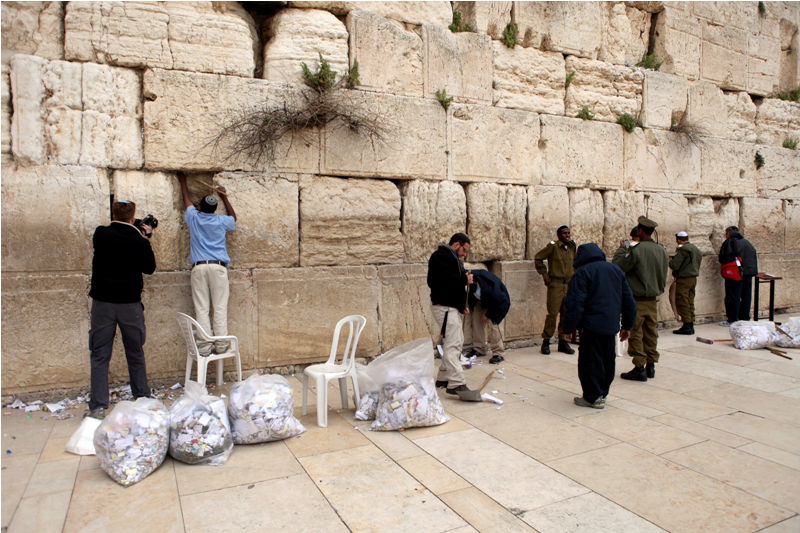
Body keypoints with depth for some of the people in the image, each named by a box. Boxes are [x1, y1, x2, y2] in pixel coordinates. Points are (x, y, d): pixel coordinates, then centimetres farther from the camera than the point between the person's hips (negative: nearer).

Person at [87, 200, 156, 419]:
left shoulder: (100, 234, -4)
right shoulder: (139, 241, -8)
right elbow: (149, 268, 5)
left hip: (103, 302, 0)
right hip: (130, 304, 0)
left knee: (100, 356, 6)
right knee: (136, 355, 12)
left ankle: (98, 407, 3)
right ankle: (143, 401, 20)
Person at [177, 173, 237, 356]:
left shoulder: (194, 217, 8)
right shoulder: (221, 221, 8)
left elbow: (187, 200, 29)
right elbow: (233, 217, 32)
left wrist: (183, 181, 45)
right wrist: (225, 197, 35)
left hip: (199, 267, 0)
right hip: (218, 267, 0)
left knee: (202, 309, -1)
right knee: (220, 308, -1)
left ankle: (204, 346, -5)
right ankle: (221, 345, -3)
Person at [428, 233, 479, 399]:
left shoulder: (452, 258, 20)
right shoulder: (440, 256, -12)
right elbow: (443, 280, -27)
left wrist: (462, 305, 11)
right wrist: (465, 280, -14)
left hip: (452, 306, 11)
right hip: (444, 307, -11)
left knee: (457, 342, 15)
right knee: (452, 344, -14)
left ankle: (443, 378, 22)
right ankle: (456, 383, -14)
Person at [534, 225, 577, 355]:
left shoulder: (572, 247, 8)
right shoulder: (553, 246, -8)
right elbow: (538, 258, -4)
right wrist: (544, 275, -6)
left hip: (569, 285, 5)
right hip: (555, 284, -5)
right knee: (552, 313, -5)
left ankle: (563, 342, 19)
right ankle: (546, 342, 8)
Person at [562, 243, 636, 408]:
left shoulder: (582, 272, -8)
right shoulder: (616, 270, 12)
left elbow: (575, 304, -15)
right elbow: (628, 300, 15)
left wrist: (567, 328, -8)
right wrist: (627, 325, 21)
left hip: (592, 326, -7)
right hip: (612, 326, 7)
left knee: (590, 362, 2)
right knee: (608, 360, 16)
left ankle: (593, 397, 7)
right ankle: (602, 393, 28)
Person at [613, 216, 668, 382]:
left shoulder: (636, 250, -18)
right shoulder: (661, 250, 4)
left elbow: (617, 266, -11)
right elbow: (663, 274, 14)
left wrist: (621, 249, 0)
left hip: (637, 299, -7)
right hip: (653, 299, 7)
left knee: (636, 334, 1)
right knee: (651, 332, 14)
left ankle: (639, 368, 3)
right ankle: (650, 365, 22)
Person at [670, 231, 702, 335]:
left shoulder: (682, 249, -16)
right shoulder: (696, 249, 13)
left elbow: (674, 265, -19)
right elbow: (698, 262, 20)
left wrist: (670, 261, 1)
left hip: (683, 279, -9)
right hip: (693, 278, 9)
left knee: (682, 303, -3)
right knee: (690, 302, 13)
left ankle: (686, 326, -3)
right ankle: (691, 325, 17)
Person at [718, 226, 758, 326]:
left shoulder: (728, 242, -7)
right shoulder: (746, 242, 13)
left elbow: (722, 259, -9)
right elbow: (755, 255, 15)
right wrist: (753, 271, 18)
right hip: (748, 273, 6)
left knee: (733, 297, -1)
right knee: (746, 296, 12)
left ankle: (732, 320, 1)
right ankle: (745, 318, 19)